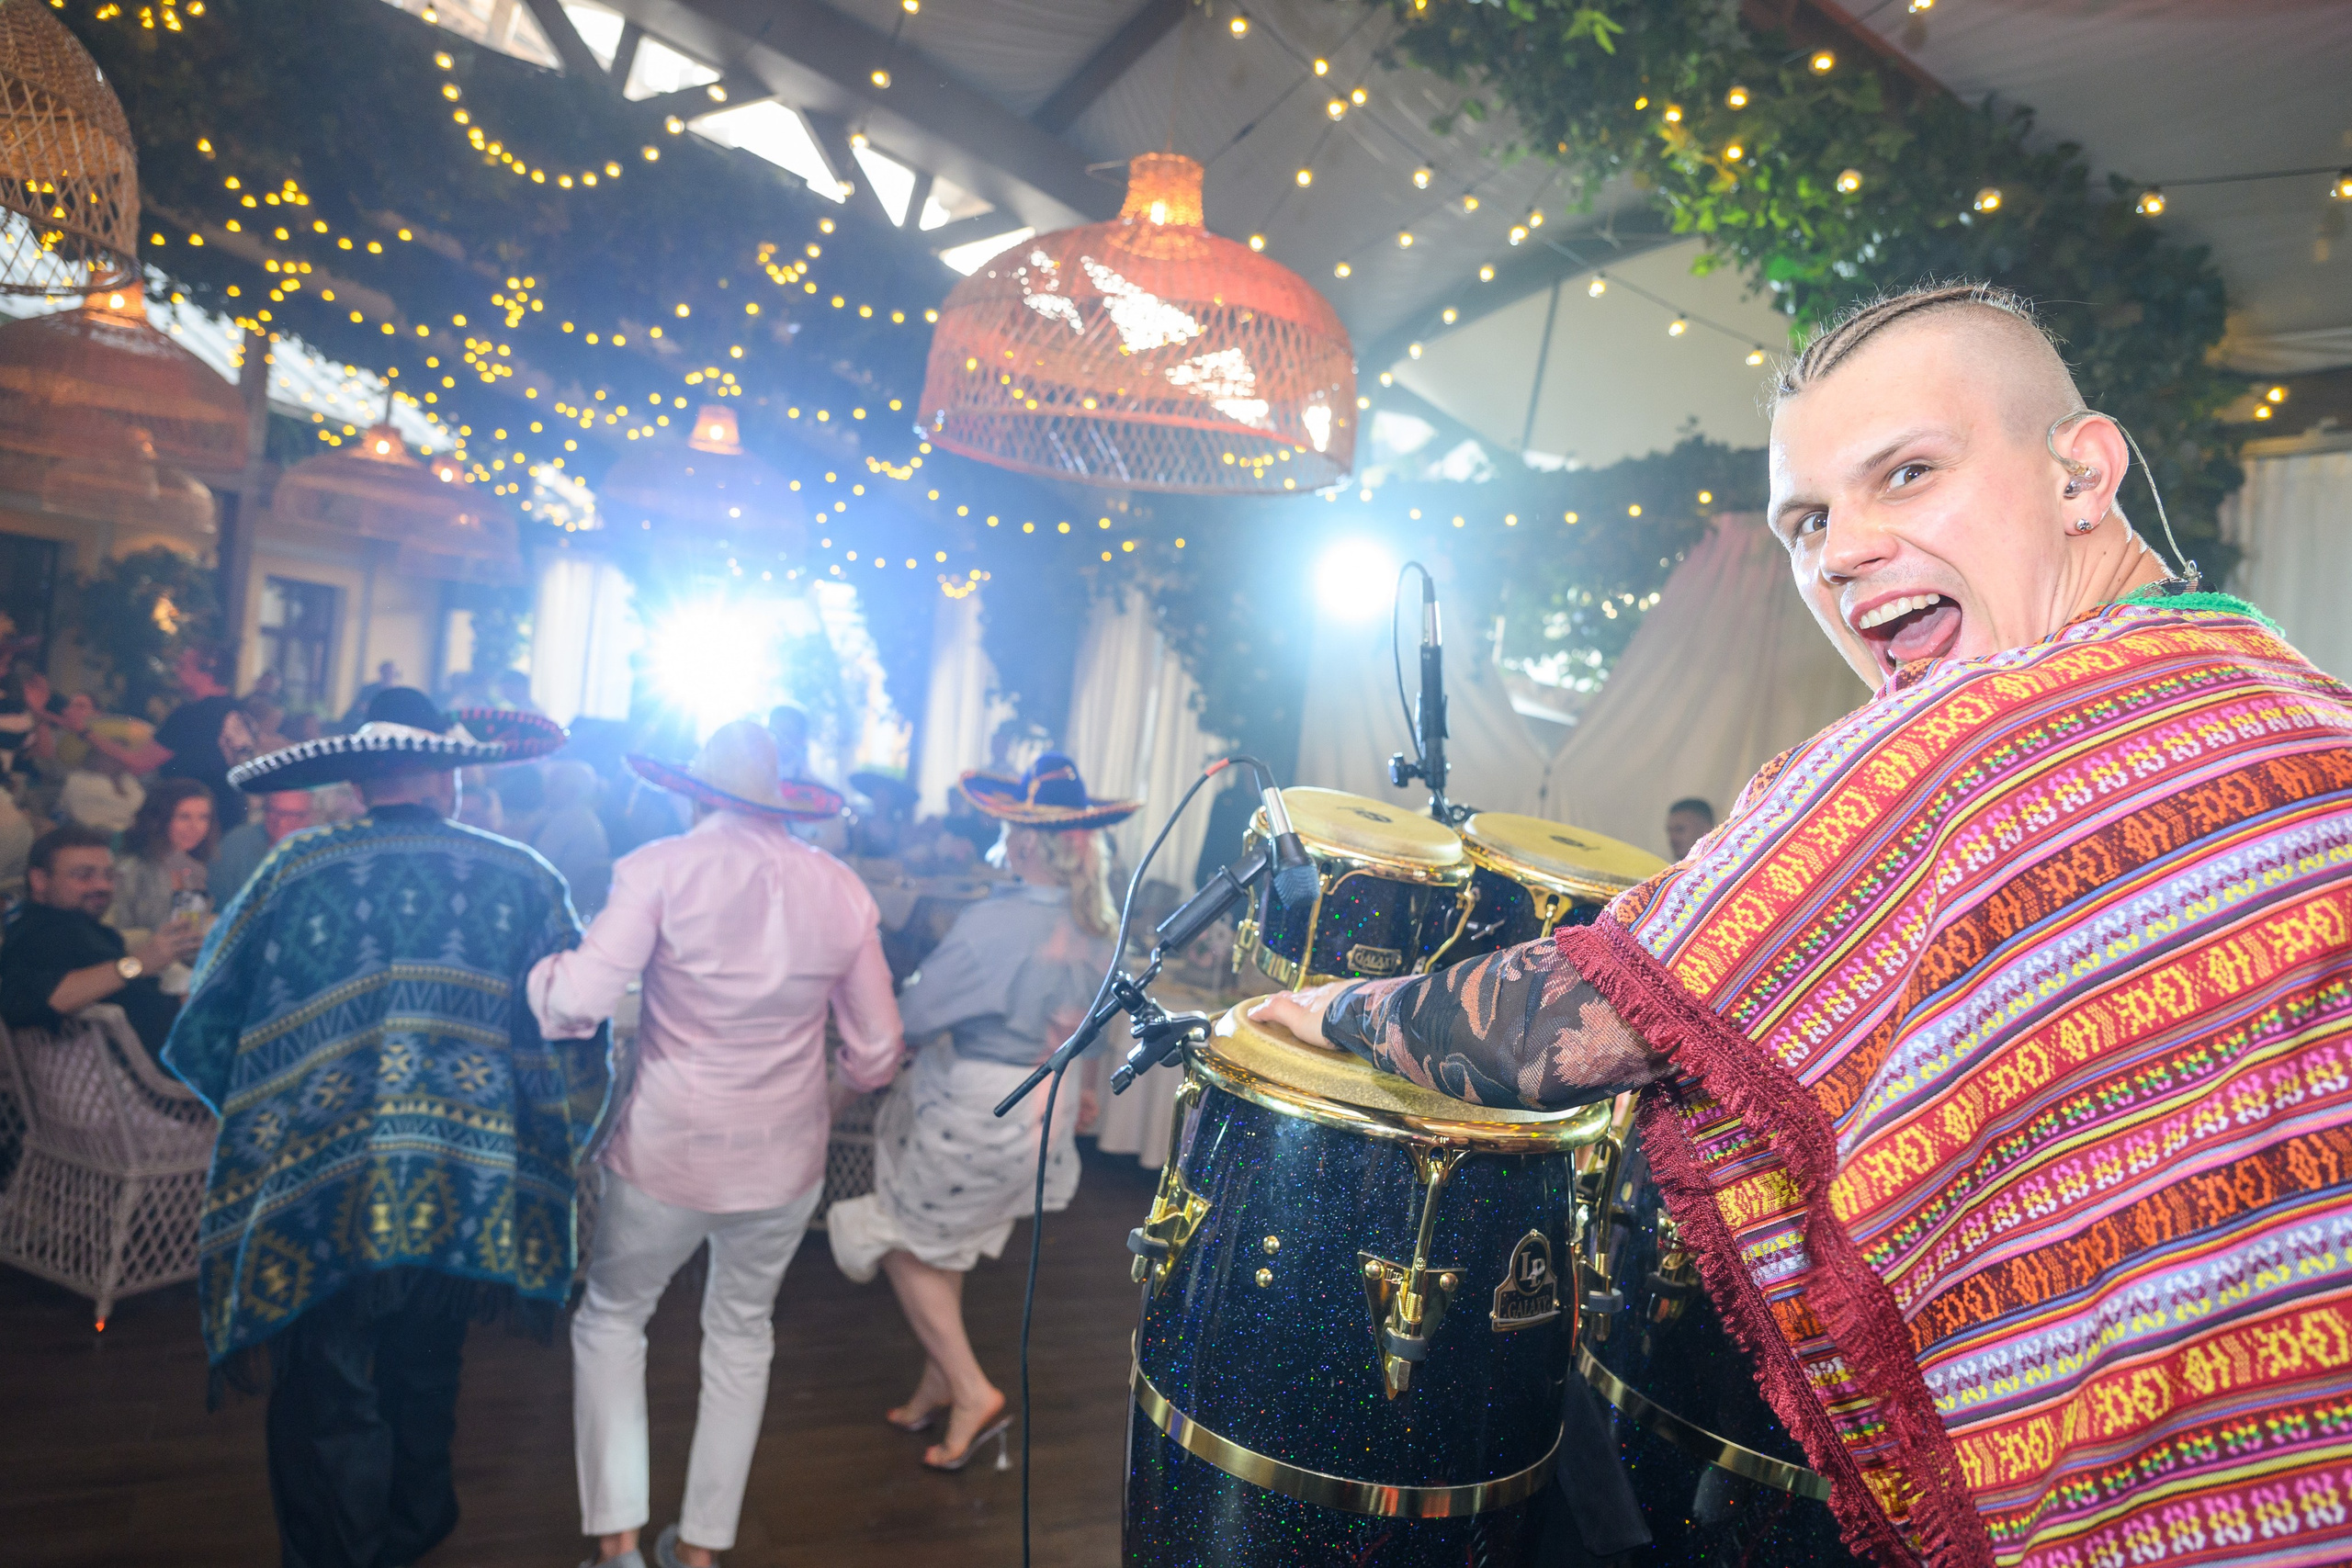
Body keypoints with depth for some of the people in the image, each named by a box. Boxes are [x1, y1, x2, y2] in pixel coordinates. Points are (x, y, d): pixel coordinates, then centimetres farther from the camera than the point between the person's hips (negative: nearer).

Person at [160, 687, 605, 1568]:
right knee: (425, 1379, 25)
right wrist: (541, 1148, 13)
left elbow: (205, 1032, 3)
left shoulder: (295, 871, -5)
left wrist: (266, 1119, 20)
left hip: (322, 1194, -2)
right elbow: (576, 1039, -2)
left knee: (326, 1405, 12)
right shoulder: (523, 880, -3)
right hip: (471, 1195, 3)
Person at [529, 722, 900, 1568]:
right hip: (786, 1158, 3)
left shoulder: (661, 867, -12)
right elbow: (876, 1055, 0)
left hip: (669, 1150, -2)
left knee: (610, 1319, 21)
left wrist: (534, 967, 0)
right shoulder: (840, 887, -3)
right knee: (741, 1335, 21)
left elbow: (578, 1000, -21)